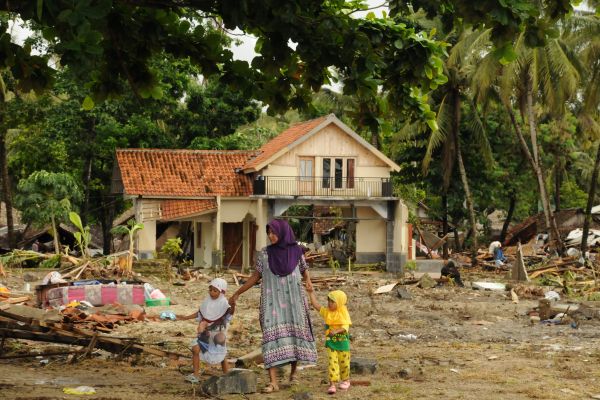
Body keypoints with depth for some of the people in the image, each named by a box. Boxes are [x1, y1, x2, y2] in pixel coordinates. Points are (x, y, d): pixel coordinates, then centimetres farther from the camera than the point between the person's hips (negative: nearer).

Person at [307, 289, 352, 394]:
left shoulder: (343, 313, -9)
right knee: (332, 362, -7)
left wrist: (336, 331, -35)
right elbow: (315, 305, -6)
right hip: (331, 342, 2)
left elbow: (345, 327, -19)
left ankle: (345, 380, 34)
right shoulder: (326, 311, 1)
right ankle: (332, 384, -10)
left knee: (344, 361, 12)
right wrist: (311, 292, -11)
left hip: (342, 341, -2)